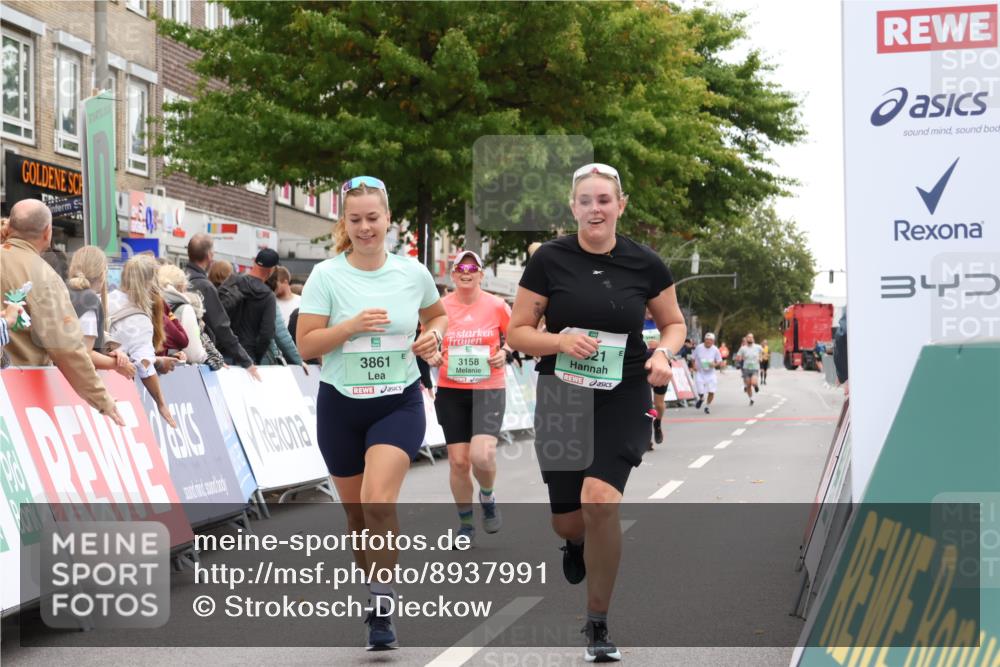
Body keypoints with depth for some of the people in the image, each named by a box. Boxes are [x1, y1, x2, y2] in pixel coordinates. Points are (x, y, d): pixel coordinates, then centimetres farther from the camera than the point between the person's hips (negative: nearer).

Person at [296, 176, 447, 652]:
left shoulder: (413, 273, -1)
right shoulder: (326, 276, -6)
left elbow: (437, 314, 20)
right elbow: (305, 345, -9)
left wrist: (434, 335, -2)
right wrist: (353, 325, -22)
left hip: (400, 403, -1)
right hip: (340, 403, 1)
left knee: (378, 500, -21)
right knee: (355, 509, 11)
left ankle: (382, 609, -12)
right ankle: (369, 587, 34)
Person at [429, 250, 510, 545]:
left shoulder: (497, 306, -3)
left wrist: (504, 353, -10)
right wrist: (432, 356, -8)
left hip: (489, 389, -2)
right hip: (450, 390, 2)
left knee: (481, 454, -20)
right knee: (458, 460, 2)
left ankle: (487, 497, 13)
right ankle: (465, 523, 21)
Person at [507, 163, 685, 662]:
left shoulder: (645, 264, -3)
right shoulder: (549, 260, -5)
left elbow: (674, 323, 11)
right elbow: (518, 332, -2)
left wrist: (663, 353, -10)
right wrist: (561, 341, -21)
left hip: (622, 399, -1)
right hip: (562, 399, 1)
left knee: (600, 501, -21)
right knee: (567, 522, 7)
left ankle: (598, 625, -4)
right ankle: (577, 543, 50)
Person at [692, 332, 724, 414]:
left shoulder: (715, 350, -6)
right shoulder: (699, 348, -8)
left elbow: (719, 362, 3)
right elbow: (693, 358, 4)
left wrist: (715, 364, -19)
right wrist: (694, 365, -13)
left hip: (710, 373, 1)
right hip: (700, 373, -1)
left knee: (711, 392, -7)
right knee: (700, 392, -7)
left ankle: (707, 407, 17)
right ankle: (701, 399, 31)